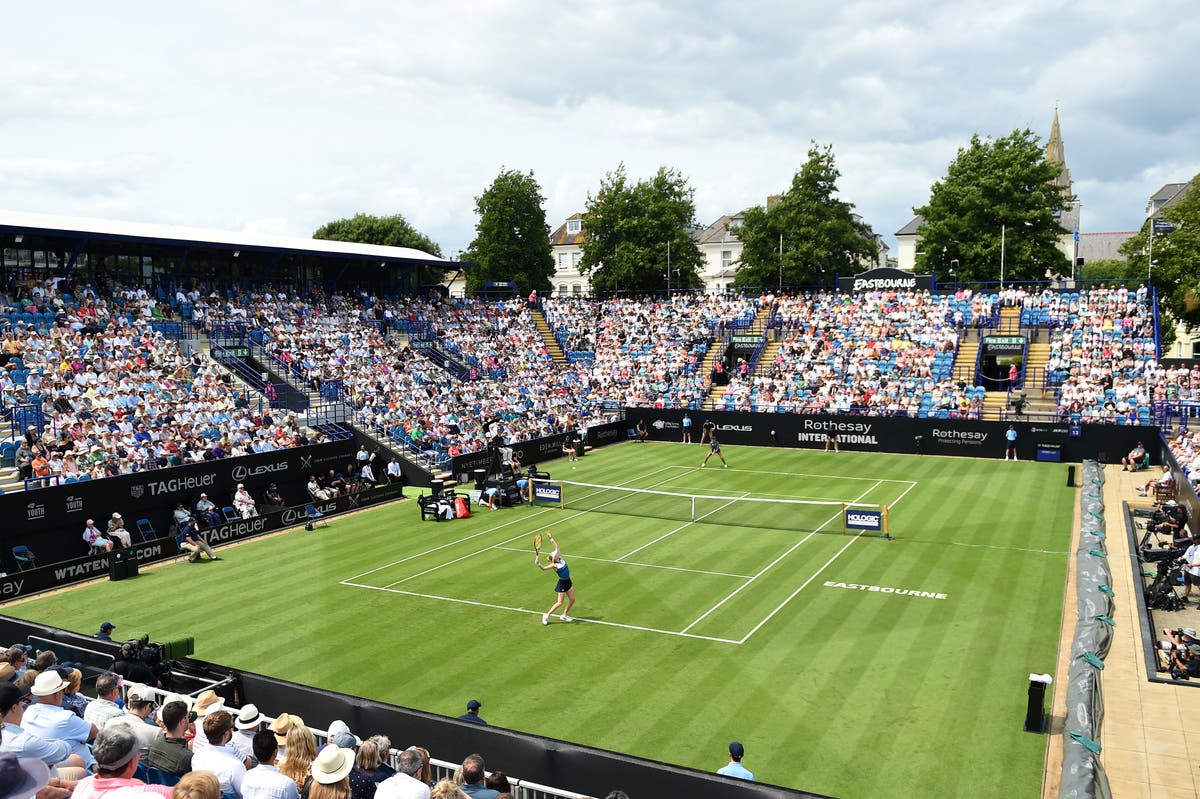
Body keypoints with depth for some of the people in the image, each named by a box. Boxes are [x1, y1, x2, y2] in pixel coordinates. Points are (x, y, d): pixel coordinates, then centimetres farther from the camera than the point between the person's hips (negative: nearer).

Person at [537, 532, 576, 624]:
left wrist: (551, 538, 6)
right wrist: (538, 564, -51)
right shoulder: (554, 565, -19)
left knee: (572, 599, 10)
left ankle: (564, 615, 24)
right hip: (562, 583, -7)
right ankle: (546, 615, 9)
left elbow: (556, 546, 6)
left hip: (568, 581, 7)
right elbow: (544, 568, -33)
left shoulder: (560, 558, -2)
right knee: (559, 602, -5)